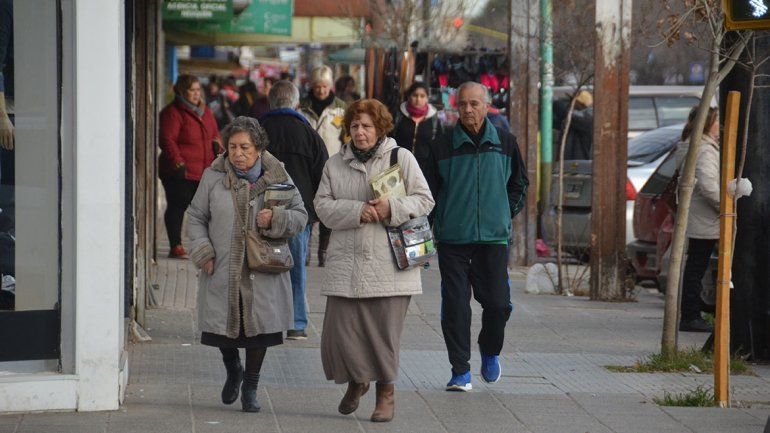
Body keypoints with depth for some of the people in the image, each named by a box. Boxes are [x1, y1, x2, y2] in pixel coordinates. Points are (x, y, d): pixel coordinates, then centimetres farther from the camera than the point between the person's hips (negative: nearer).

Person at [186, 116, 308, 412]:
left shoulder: (277, 177, 1)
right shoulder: (214, 177, 1)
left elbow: (300, 216, 6)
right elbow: (196, 217, 9)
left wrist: (276, 219, -14)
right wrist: (203, 252, -4)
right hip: (222, 271, 0)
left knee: (259, 327, 1)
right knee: (222, 324, 4)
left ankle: (250, 387, 19)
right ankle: (233, 371, 36)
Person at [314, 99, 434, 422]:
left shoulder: (401, 158, 3)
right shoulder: (335, 164, 11)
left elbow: (424, 200, 2)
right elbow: (323, 205, 3)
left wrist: (391, 208, -16)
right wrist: (357, 211, -14)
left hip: (389, 265, -2)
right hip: (346, 264, 2)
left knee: (385, 332, 0)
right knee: (339, 331, -2)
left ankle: (385, 392, 18)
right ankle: (356, 381, 26)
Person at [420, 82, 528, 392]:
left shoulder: (504, 143, 6)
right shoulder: (443, 145, 1)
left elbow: (519, 183, 19)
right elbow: (428, 191, 7)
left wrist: (506, 215, 11)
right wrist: (432, 226, 0)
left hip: (493, 238, 1)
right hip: (452, 238, -1)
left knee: (497, 303, -4)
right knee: (455, 306, -4)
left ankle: (490, 351, 24)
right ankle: (460, 371, 5)